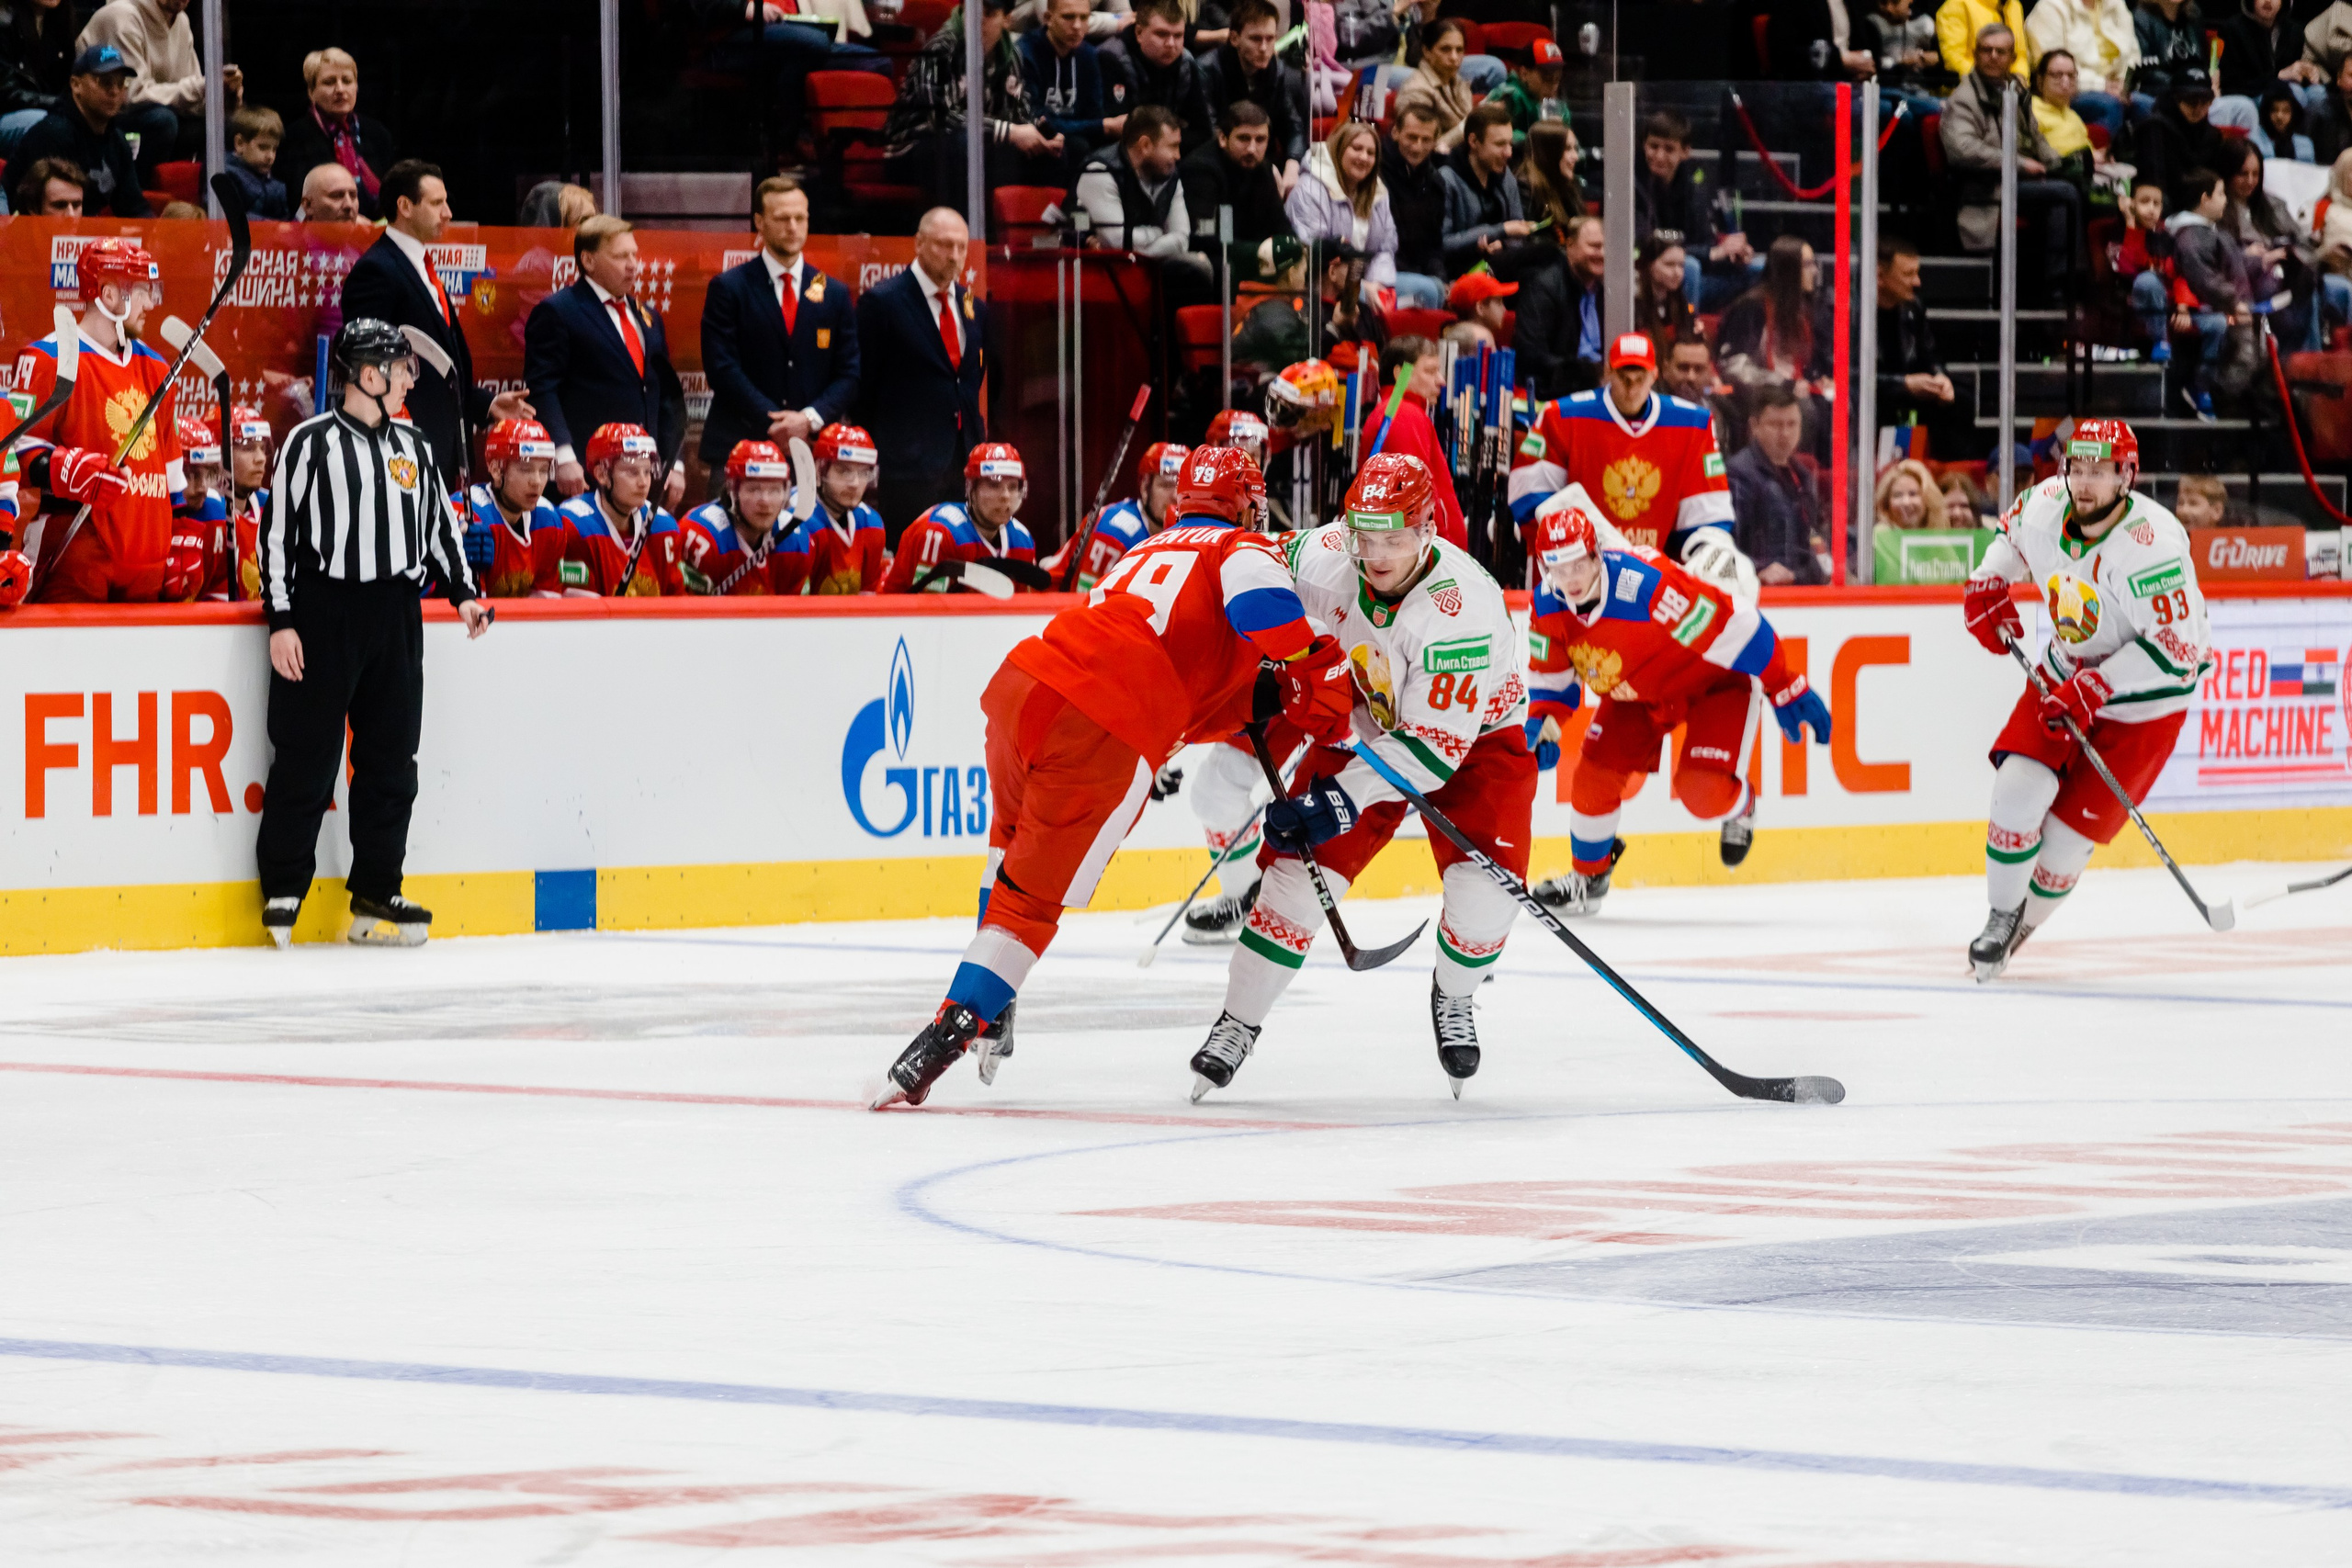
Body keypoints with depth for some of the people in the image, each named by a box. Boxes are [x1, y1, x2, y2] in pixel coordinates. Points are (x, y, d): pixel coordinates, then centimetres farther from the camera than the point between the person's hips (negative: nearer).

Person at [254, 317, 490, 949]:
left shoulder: (412, 448, 12)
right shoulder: (311, 443, -5)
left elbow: (440, 524, 20)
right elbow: (278, 531, -6)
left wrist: (463, 592, 8)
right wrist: (281, 621, -11)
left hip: (396, 619, 6)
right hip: (322, 611, -6)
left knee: (391, 759, 7)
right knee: (306, 757, -3)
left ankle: (376, 896, 14)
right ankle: (283, 892, 5)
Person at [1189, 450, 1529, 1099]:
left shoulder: (1464, 606, -37)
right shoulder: (1326, 556, -23)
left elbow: (1435, 745, -36)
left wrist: (1346, 798, -40)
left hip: (1477, 735, -4)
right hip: (1367, 724, 4)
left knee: (1485, 890, -20)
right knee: (1301, 865, -9)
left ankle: (1452, 998, 12)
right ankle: (1237, 1025, 5)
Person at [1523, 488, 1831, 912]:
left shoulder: (1646, 586, -41)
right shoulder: (1547, 606, -18)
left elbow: (1736, 629, -32)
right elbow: (1551, 677, -1)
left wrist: (1787, 692, -24)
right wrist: (1543, 725, -21)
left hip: (1714, 679, -6)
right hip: (1636, 690, 6)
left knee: (1704, 791, -19)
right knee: (1596, 775, -5)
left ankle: (1739, 806, 19)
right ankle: (1588, 876, 20)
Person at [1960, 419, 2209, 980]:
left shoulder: (2150, 543, -31)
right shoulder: (2045, 504, -11)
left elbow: (2174, 646, -32)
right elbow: (2013, 533, 17)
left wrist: (2094, 689, -33)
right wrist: (1988, 587, 1)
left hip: (2144, 700, -5)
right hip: (2067, 675, 5)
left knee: (2069, 832, -6)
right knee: (2019, 788, -13)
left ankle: (2023, 924, 18)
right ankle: (2001, 915, 6)